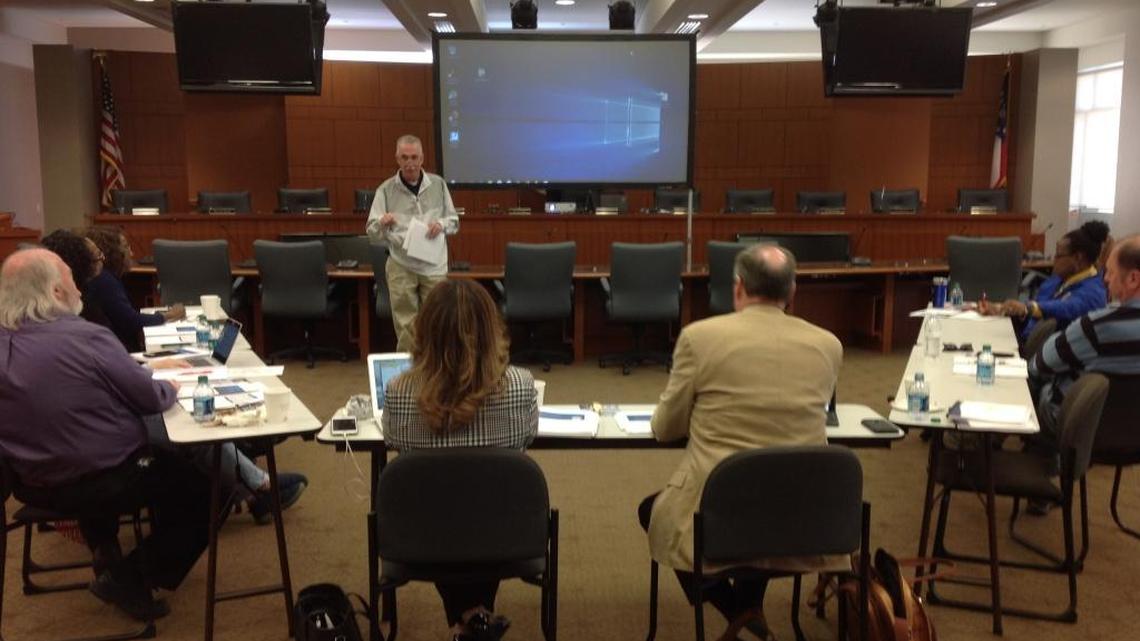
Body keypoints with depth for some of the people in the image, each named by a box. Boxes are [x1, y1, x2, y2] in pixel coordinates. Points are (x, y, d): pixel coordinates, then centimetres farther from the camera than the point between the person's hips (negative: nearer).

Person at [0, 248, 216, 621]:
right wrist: (171, 387, 9)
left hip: (33, 484, 8)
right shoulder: (86, 337, -23)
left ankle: (106, 556, 32)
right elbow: (151, 399, -12)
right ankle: (130, 578, 9)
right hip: (105, 483, -7)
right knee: (200, 485, 12)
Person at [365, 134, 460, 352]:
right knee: (405, 324, 3)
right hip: (401, 267, -1)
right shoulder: (386, 189, -1)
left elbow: (454, 221, 9)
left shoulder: (438, 185, 3)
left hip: (434, 265, 1)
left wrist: (441, 224, -13)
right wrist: (382, 224, -25)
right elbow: (373, 232, -2)